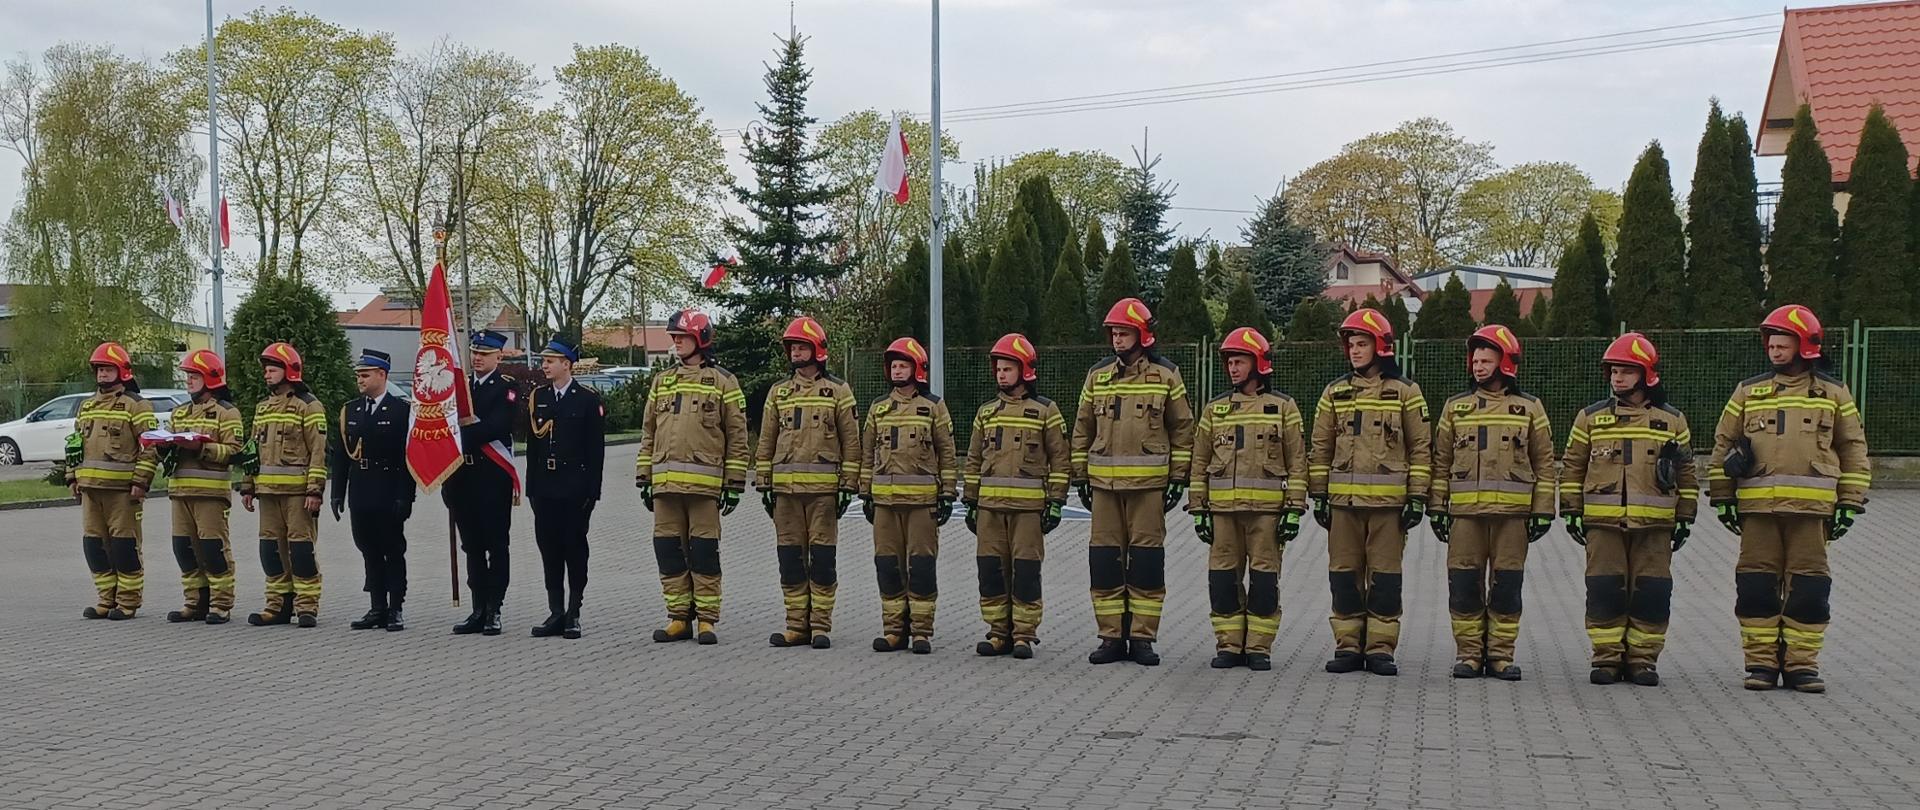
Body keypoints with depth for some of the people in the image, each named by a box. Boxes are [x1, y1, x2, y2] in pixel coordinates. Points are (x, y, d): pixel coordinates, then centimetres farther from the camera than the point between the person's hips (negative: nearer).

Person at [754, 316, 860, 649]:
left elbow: (851, 440, 2)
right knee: (790, 556, 5)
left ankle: (820, 626, 4)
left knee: (822, 556, -2)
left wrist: (849, 484, -3)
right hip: (785, 486, 4)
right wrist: (763, 483, 9)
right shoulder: (779, 391, 14)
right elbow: (766, 440, 15)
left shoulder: (837, 390, 4)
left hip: (823, 487, -4)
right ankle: (797, 625, 11)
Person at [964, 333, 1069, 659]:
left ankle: (1024, 635, 4)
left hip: (1029, 506, -4)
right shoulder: (986, 412, 15)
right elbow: (973, 461, 19)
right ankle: (999, 633, 13)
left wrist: (1056, 503, -5)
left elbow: (1060, 460, 1)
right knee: (991, 568, 4)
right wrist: (971, 502, 14)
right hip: (990, 505, 4)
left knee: (1025, 569, -3)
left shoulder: (1045, 410, 2)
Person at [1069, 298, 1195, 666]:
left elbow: (1182, 428, 5)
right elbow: (1083, 428, 16)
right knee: (1105, 560, 3)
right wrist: (1080, 476, 11)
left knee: (1147, 560, 0)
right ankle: (1112, 637, 11)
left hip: (1148, 483, -3)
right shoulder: (1098, 375, 12)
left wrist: (1179, 477, 1)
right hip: (1104, 483, 3)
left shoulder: (1166, 374, 3)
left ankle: (1142, 637, 7)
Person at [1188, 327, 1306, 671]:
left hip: (1267, 508, -3)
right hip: (1223, 508, 3)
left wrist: (1294, 508, -5)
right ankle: (1229, 646, 12)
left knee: (1264, 578, 0)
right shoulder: (1215, 408, 12)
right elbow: (1200, 461, 13)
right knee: (1223, 578, 3)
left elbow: (1297, 462, 2)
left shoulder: (1283, 407, 4)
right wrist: (1198, 509, 8)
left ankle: (1259, 648, 8)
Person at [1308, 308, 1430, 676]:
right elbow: (1321, 447, 12)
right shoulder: (1335, 392, 11)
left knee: (1385, 576, 1)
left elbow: (1420, 448, 4)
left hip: (1388, 500, -2)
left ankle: (1381, 647, 8)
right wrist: (1318, 494, 7)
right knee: (1344, 574, 4)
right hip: (1343, 498, 3)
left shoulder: (1405, 392, 4)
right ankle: (1348, 646, 12)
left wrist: (1417, 497, -2)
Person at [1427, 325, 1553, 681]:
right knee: (1464, 584, 1)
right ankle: (1468, 653, 10)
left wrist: (1542, 511, 2)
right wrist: (1436, 506, 6)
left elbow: (1544, 464, 8)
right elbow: (1441, 461, 12)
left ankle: (1501, 654, 11)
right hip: (1465, 510, 1)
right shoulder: (1455, 406, 11)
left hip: (1512, 511, -1)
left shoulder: (1529, 408, 7)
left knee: (1507, 585, 2)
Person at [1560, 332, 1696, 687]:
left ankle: (1643, 658, 10)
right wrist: (1571, 510, 5)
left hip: (1655, 523, 0)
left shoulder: (1672, 420, 10)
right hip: (1603, 522, 0)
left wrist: (1685, 517, 10)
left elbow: (1686, 472, 14)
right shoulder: (1591, 417, 9)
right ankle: (1607, 658, 7)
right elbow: (1572, 466, 10)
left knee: (1651, 592, 1)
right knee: (1605, 590, 0)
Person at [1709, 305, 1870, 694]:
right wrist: (1723, 497, 9)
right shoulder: (1749, 391, 12)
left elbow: (1853, 449, 12)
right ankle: (1761, 662, 8)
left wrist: (1850, 502, 6)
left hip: (1812, 506, -1)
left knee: (1809, 586, 1)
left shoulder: (1834, 394, 10)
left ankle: (1801, 663, 9)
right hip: (1757, 505, 1)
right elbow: (1723, 443, 14)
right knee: (1756, 585, 1)